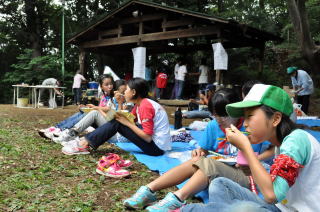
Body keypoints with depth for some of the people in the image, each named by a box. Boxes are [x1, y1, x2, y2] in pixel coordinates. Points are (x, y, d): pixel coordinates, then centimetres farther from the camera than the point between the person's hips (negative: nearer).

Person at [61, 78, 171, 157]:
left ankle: (85, 144, -9)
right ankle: (86, 142, 1)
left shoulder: (145, 106, -19)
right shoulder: (140, 104, 11)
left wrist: (127, 123, -15)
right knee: (118, 120, 4)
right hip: (152, 141, 9)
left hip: (156, 147, -9)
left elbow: (148, 137, -22)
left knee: (117, 123, -13)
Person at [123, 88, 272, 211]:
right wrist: (199, 152, -12)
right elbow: (204, 150, 11)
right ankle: (149, 190, -27)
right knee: (196, 162, -23)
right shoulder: (213, 126, 2)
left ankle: (176, 199, -44)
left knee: (208, 164, -30)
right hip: (215, 172, 5)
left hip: (244, 175, -5)